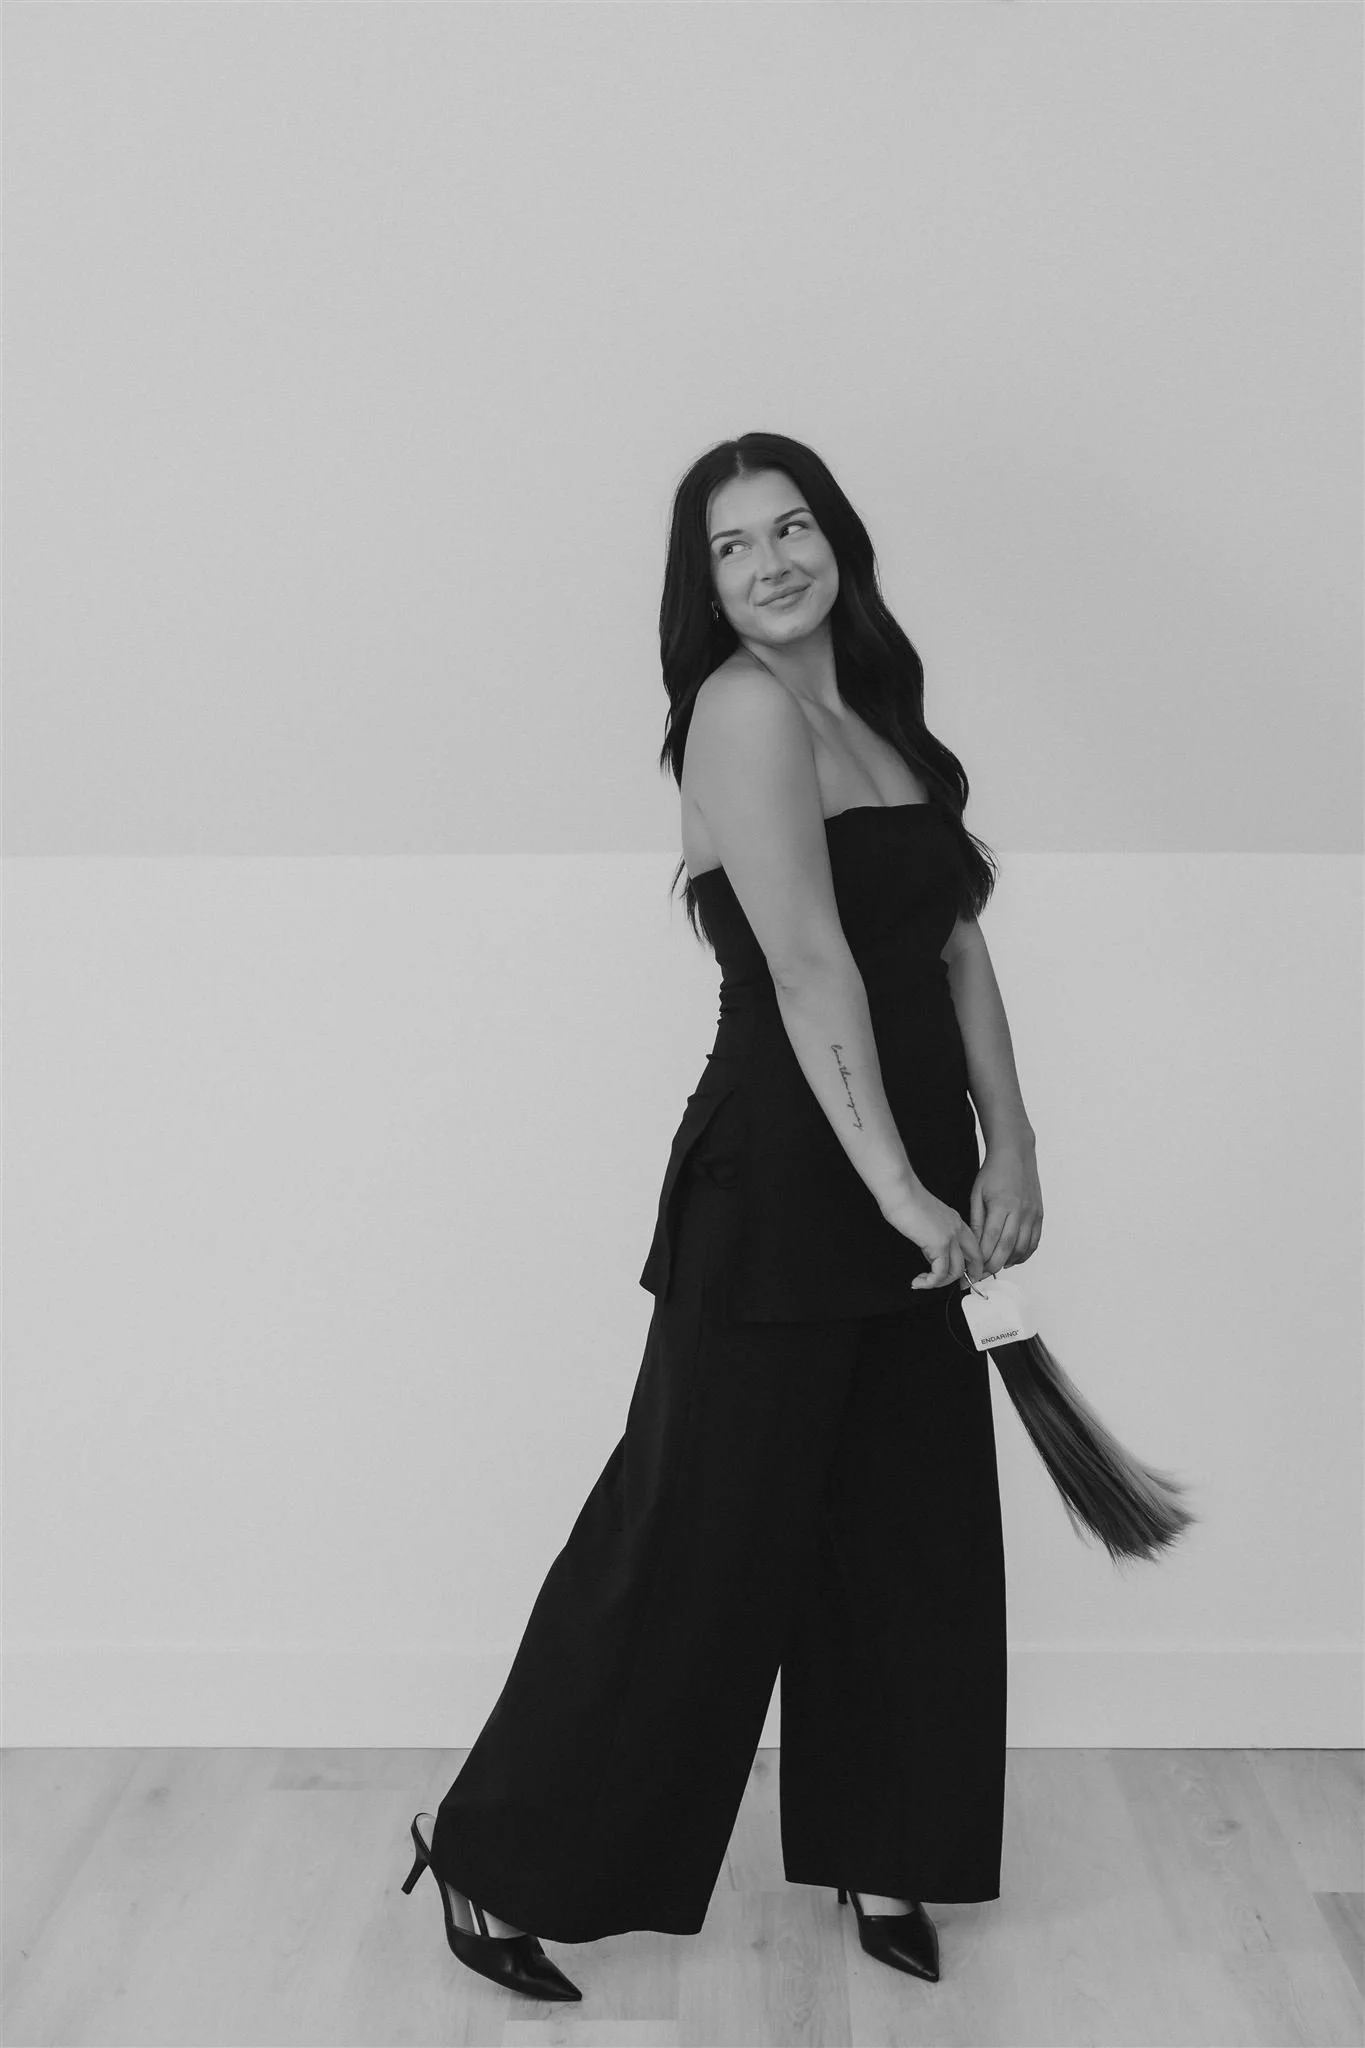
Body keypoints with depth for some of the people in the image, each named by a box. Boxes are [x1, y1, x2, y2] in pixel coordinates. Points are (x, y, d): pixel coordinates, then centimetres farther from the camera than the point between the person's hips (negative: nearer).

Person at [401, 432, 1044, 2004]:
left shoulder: (879, 712, 14)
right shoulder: (745, 708, -12)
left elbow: (956, 943, 10)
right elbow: (809, 968, -21)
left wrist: (1008, 1147, 2)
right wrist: (899, 1187, -24)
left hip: (901, 1187, 8)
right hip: (781, 1188, -8)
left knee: (908, 1528, 15)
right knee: (697, 1538, 1)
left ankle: (874, 1853, 33)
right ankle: (496, 1862, 19)